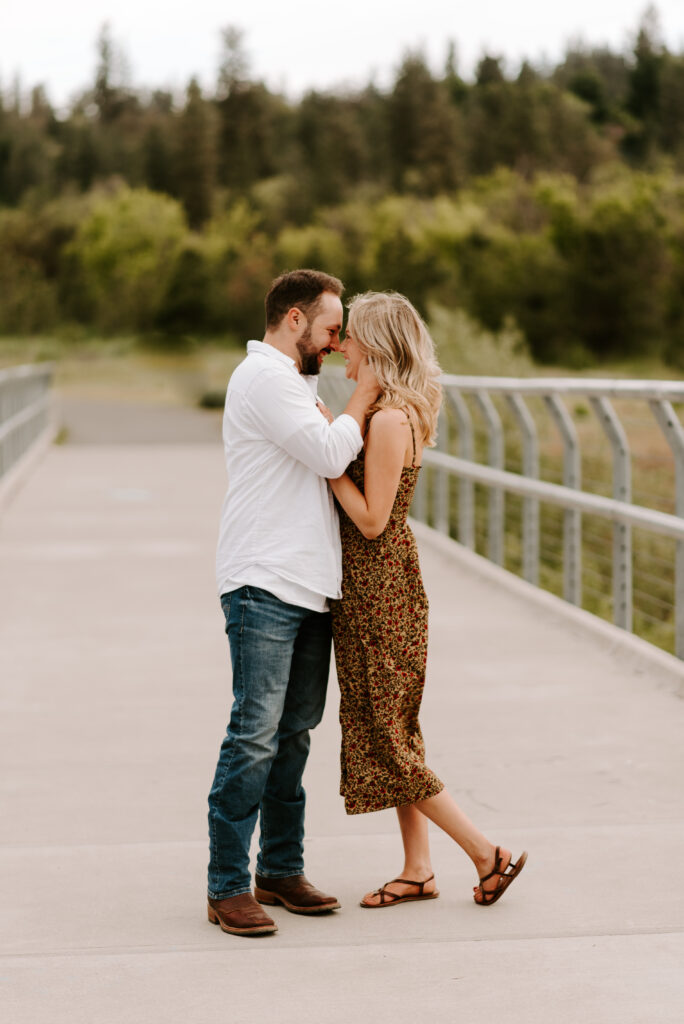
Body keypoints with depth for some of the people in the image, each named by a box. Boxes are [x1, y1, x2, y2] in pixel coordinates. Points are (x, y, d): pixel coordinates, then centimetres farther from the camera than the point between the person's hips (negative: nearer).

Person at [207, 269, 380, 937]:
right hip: (264, 586, -10)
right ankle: (226, 887, -6)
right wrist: (364, 393, -3)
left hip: (308, 588, 10)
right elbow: (330, 456, -15)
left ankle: (281, 870, 17)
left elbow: (329, 459, 28)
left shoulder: (293, 383, 24)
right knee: (255, 735, -10)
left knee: (295, 732, 10)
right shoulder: (264, 377, -10)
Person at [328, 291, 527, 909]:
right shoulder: (398, 413, 10)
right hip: (374, 587, 10)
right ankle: (418, 869, 21)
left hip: (379, 594, -10)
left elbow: (371, 519, -21)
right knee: (393, 731, 14)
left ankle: (489, 854, 5)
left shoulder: (389, 421, -20)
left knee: (385, 740, -2)